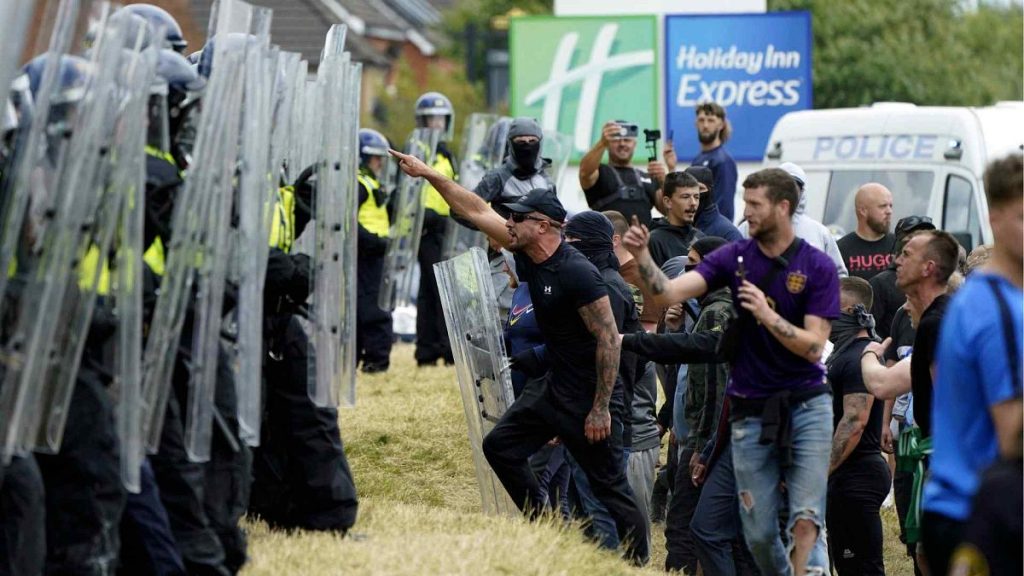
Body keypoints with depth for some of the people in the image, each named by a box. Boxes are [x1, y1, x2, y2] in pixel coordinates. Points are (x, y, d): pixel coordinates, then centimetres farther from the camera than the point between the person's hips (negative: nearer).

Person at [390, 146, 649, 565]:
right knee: (500, 445, 11)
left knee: (610, 486, -6)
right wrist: (428, 175, 9)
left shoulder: (577, 273, -22)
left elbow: (609, 338, -23)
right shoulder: (529, 259, 3)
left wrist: (601, 408, -23)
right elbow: (477, 212, 11)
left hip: (591, 397, -9)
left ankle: (638, 563, 0)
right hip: (555, 389, 9)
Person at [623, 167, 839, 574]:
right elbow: (670, 292, -8)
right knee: (759, 533, 5)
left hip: (805, 406, -3)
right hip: (751, 412, 3)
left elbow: (813, 346, -11)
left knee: (806, 520, -12)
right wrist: (642, 256, -23)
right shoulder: (735, 257, 2)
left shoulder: (817, 266, -6)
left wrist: (768, 315, -24)